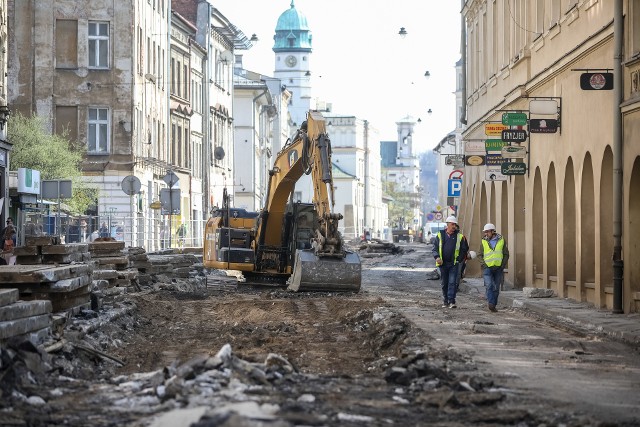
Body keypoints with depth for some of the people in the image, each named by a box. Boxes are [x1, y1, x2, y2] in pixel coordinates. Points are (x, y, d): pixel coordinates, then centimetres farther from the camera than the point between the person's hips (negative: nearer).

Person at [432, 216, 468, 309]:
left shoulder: (459, 236, 3)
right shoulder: (440, 235, 6)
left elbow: (465, 249, 9)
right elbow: (435, 248, 7)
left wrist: (459, 259, -3)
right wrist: (437, 257, -10)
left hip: (454, 264, -2)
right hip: (443, 263, 2)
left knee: (452, 282, -11)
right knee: (444, 283, 10)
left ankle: (451, 301, -13)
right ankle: (445, 301, 20)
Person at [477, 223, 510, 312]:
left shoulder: (501, 240, 5)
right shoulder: (484, 241, 5)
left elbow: (506, 254, 9)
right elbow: (479, 255, 9)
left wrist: (503, 265, -2)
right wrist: (483, 264, -6)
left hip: (498, 268, 1)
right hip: (487, 267, -1)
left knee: (496, 288, 4)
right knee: (489, 285, -17)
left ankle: (494, 305, 12)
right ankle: (491, 304, -21)